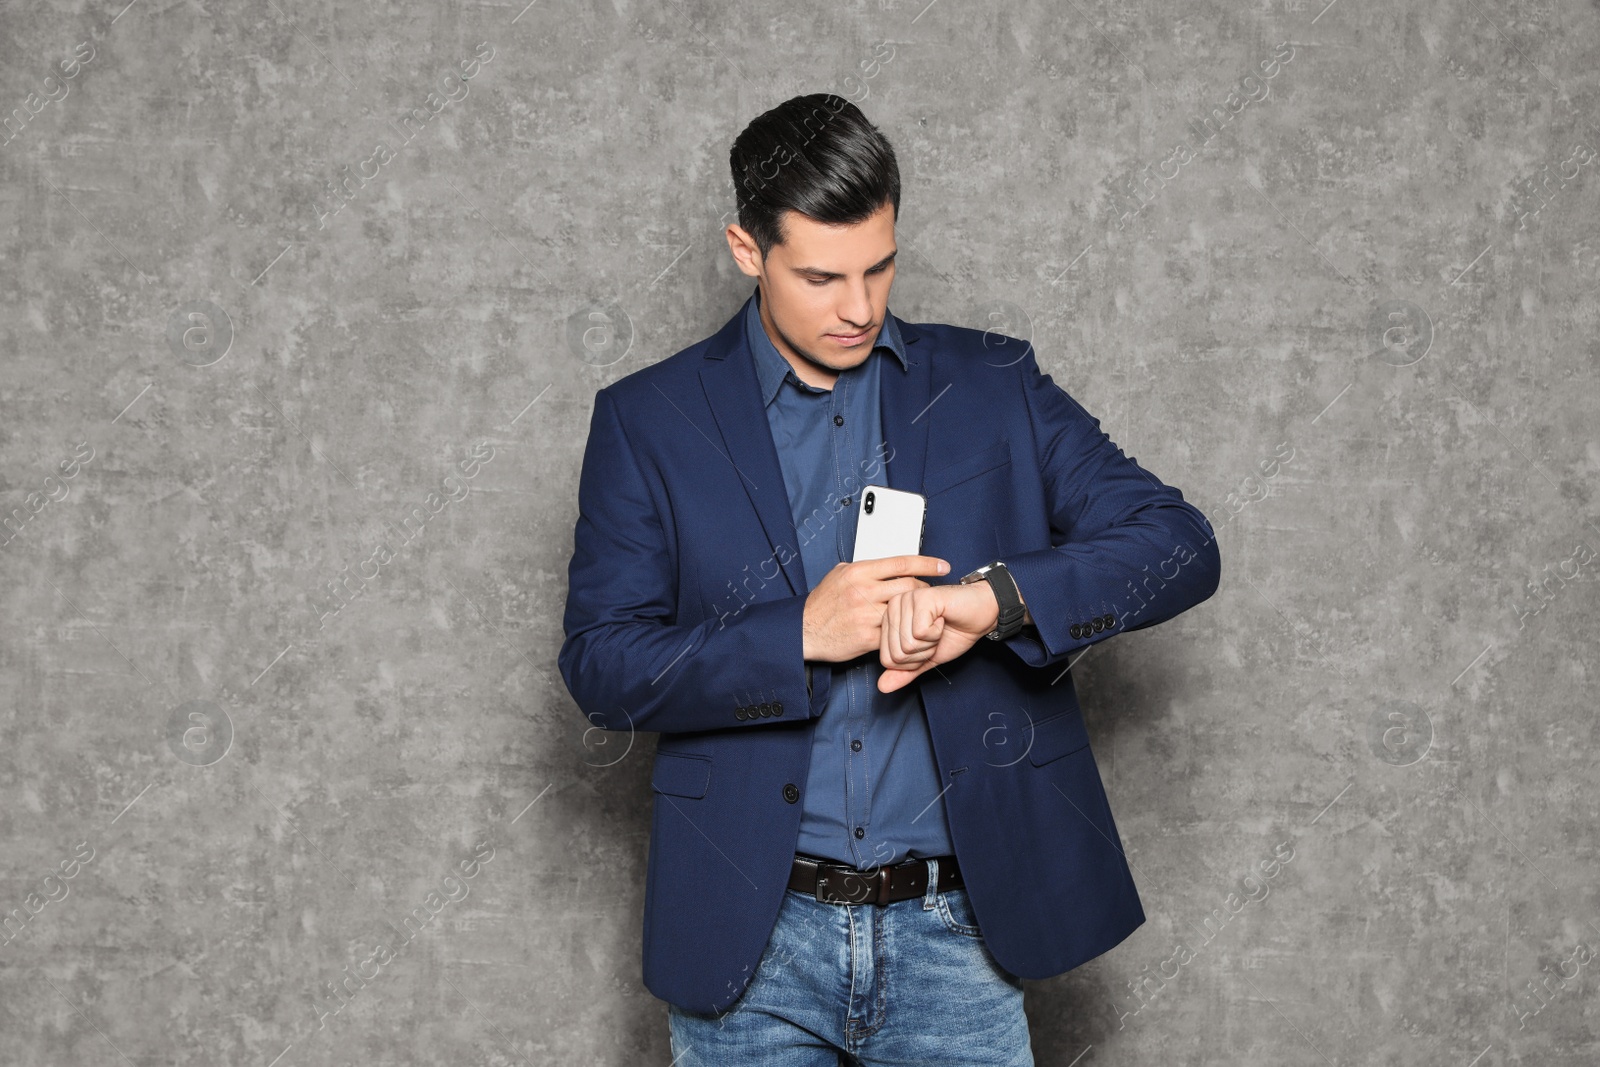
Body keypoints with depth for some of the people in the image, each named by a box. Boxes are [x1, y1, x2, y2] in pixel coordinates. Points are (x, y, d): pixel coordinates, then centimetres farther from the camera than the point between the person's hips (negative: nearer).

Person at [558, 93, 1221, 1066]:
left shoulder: (994, 387, 4)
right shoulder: (648, 420, 1)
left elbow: (1181, 545, -3)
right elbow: (601, 665, -4)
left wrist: (993, 598, -21)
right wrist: (797, 637, -20)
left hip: (957, 935, 1)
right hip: (751, 941, 0)